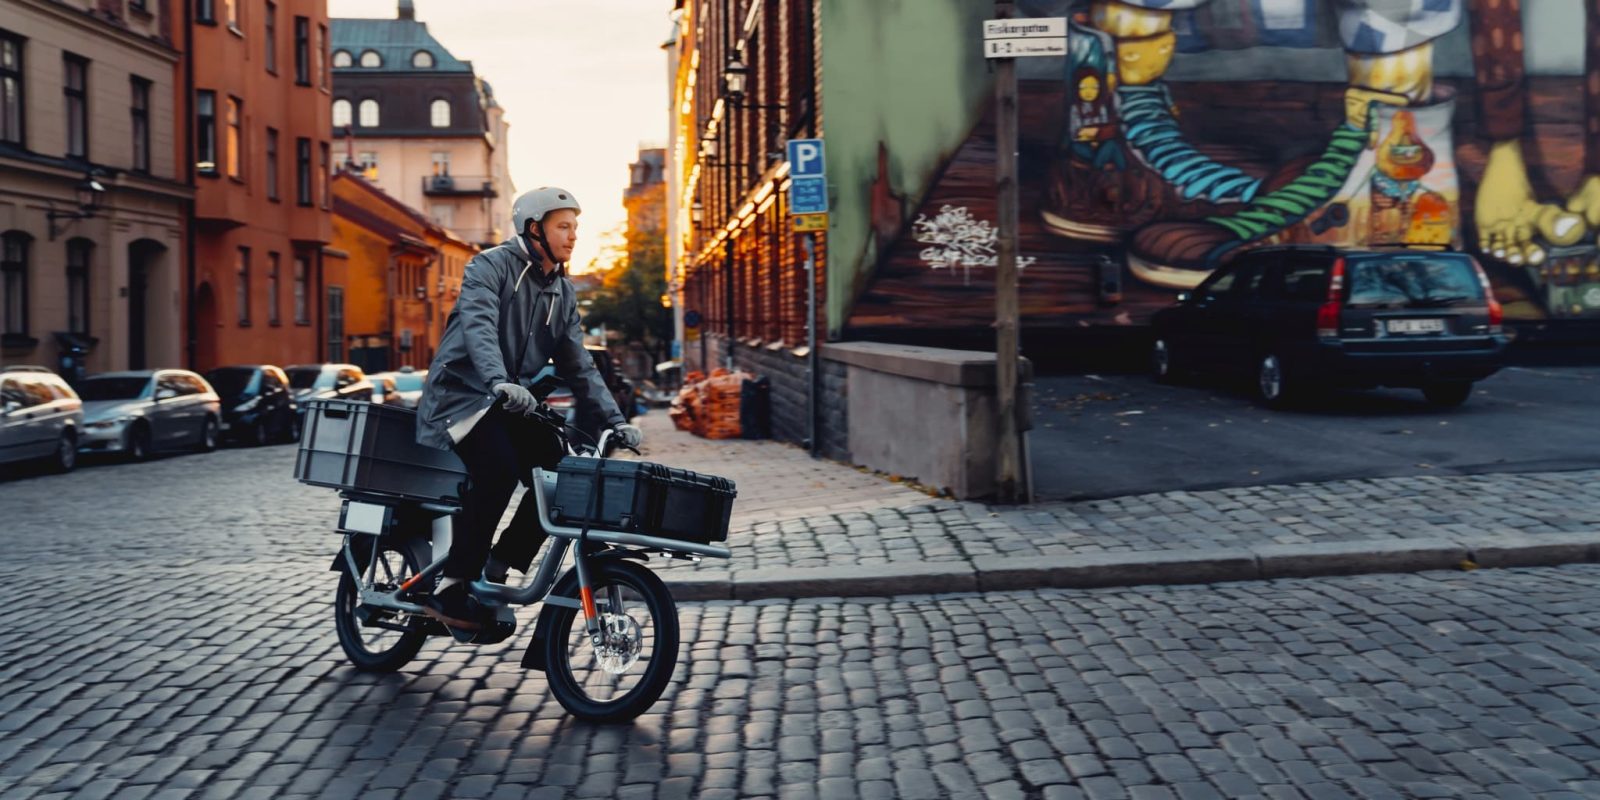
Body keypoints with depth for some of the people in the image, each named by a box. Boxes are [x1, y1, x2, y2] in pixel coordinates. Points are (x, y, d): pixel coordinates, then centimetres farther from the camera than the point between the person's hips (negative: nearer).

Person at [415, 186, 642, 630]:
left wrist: (615, 419, -1)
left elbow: (577, 364, 11)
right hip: (463, 394, -7)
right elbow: (478, 325, -27)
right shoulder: (490, 267, -8)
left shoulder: (563, 293, 13)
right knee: (498, 469, -31)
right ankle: (451, 589, -22)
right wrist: (498, 381, -46)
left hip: (513, 404, 7)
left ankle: (495, 572, 1)